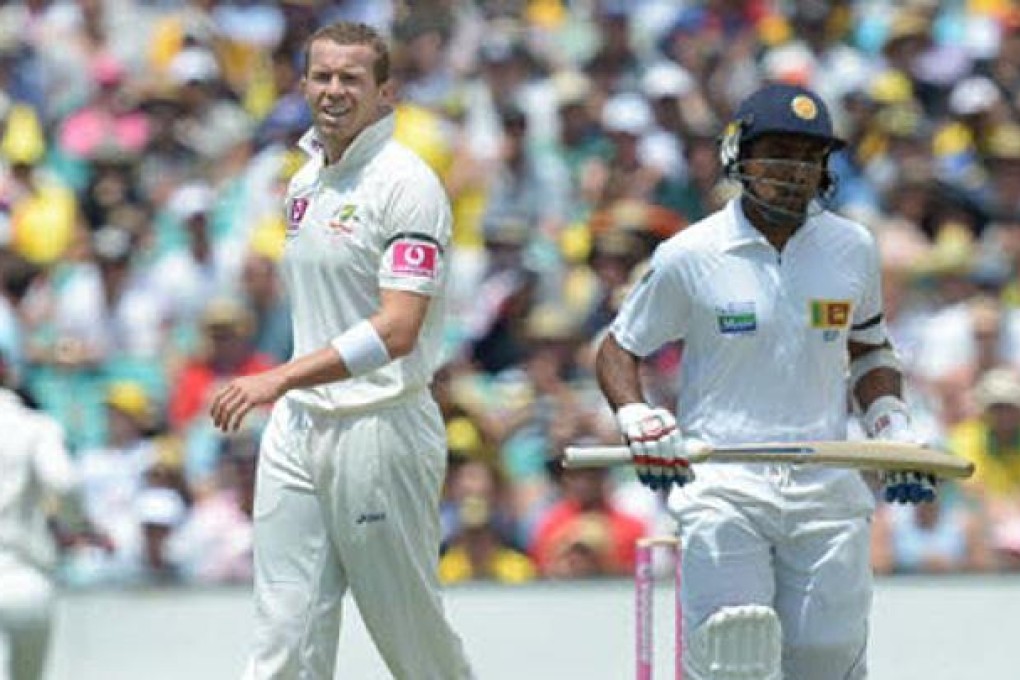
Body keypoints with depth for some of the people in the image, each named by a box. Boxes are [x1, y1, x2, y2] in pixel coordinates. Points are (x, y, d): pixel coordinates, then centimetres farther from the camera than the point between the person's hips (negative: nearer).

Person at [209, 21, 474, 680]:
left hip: (382, 425, -7)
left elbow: (396, 330, -22)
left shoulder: (406, 185, -12)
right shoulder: (307, 181, 13)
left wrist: (282, 378, -28)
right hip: (296, 429, 7)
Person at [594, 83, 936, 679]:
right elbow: (620, 349, 9)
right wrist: (636, 417, -10)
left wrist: (892, 425, 9)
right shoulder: (690, 256, -1)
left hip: (827, 485, 3)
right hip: (721, 483, -3)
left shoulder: (853, 248, 9)